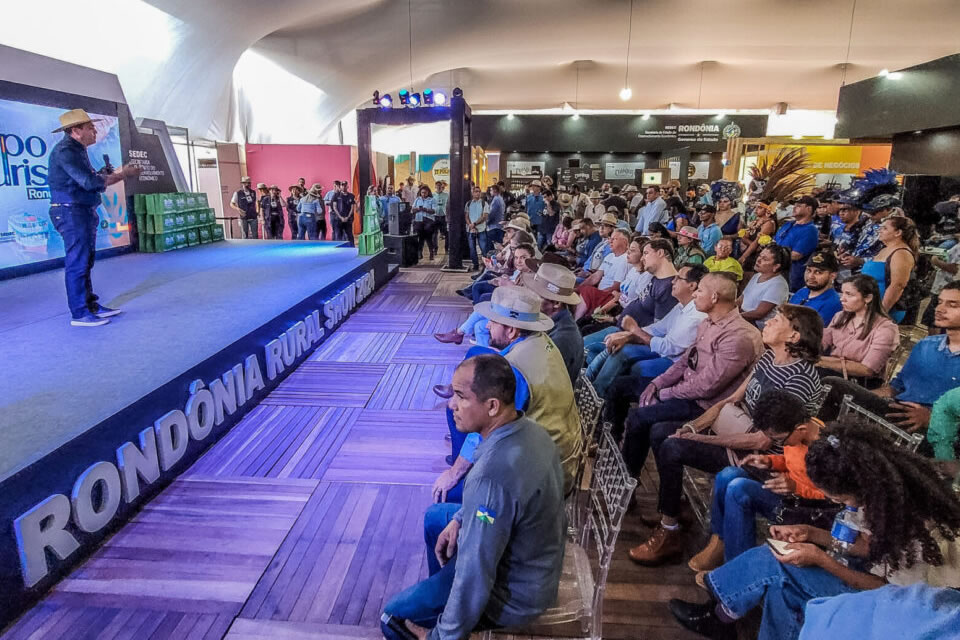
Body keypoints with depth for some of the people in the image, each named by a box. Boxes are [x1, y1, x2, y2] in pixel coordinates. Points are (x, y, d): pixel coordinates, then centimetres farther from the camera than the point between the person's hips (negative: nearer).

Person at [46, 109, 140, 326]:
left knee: (86, 261, 14)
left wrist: (119, 173, 5)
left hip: (84, 212, 10)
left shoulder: (77, 150, 17)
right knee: (77, 263, -8)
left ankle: (91, 306, 22)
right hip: (71, 212, -10)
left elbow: (89, 180, 15)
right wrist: (122, 175, -11)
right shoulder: (65, 151, -14)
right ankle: (79, 314, -3)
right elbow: (89, 182, -21)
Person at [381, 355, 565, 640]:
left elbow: (476, 573, -30)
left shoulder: (493, 474, -39)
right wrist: (460, 519, 4)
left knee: (394, 616, 5)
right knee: (434, 517, 25)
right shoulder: (529, 429, -10)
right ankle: (440, 590, 43)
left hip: (515, 592, -8)